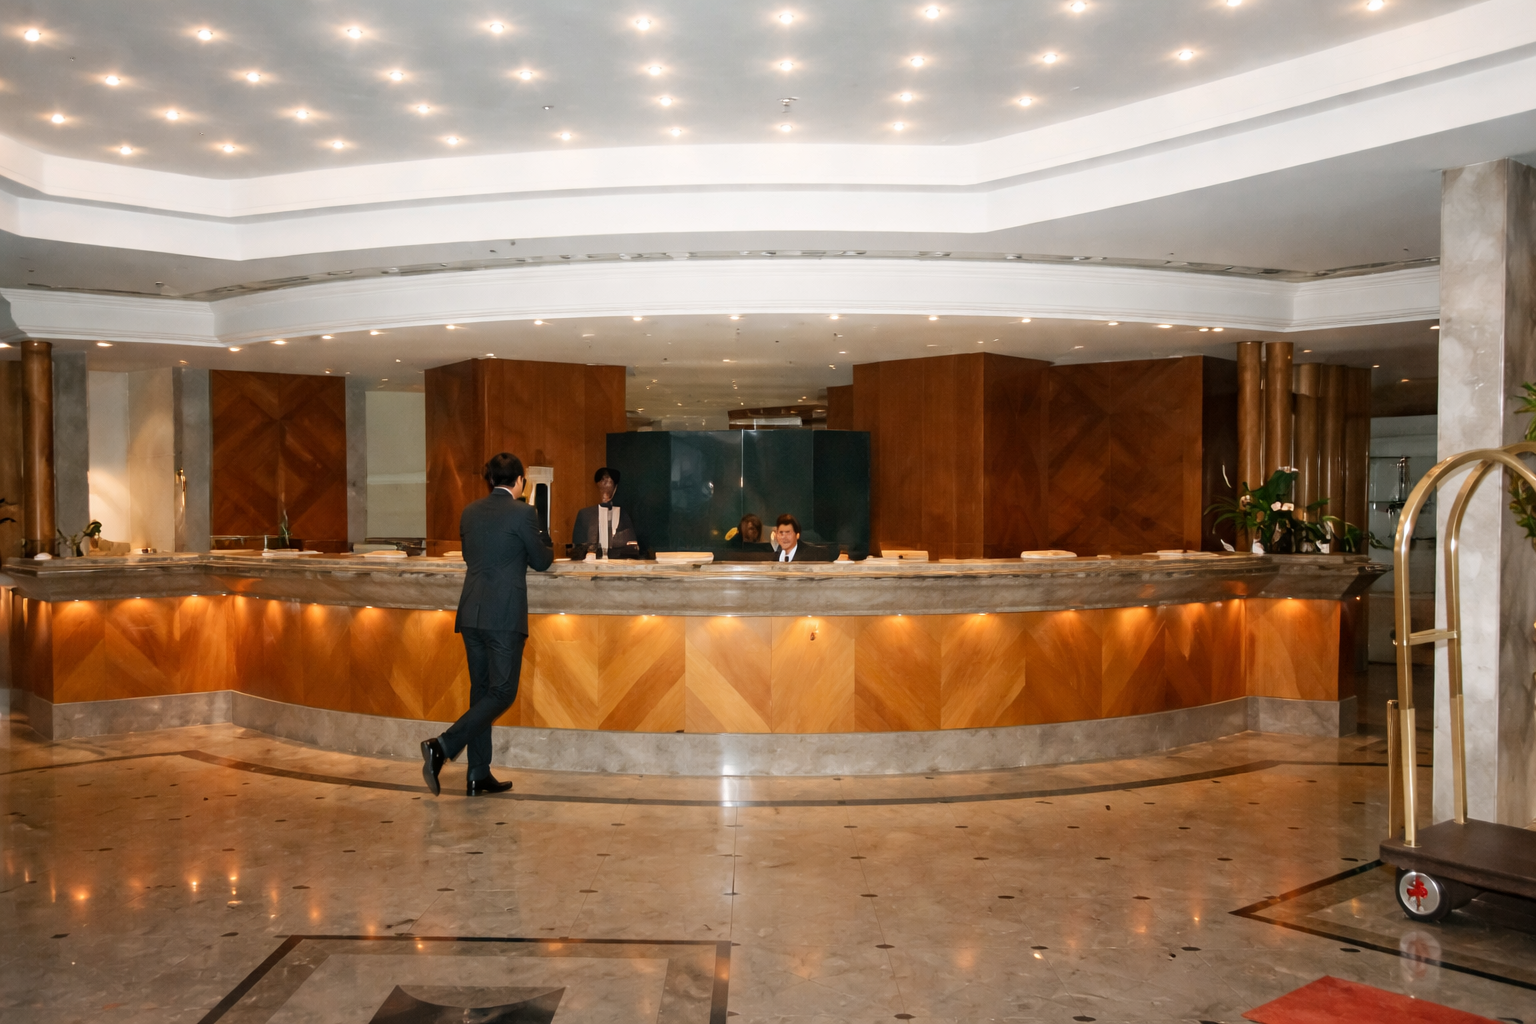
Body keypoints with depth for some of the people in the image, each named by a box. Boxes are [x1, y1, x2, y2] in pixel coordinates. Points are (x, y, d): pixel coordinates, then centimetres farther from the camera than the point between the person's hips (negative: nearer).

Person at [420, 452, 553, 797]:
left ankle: (479, 776, 15)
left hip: (471, 613, 7)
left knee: (481, 690, 12)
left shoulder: (470, 513, 11)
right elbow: (542, 561, 2)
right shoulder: (522, 513, -8)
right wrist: (546, 542, 24)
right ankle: (442, 746, -16)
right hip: (505, 616, -7)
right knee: (502, 692, -1)